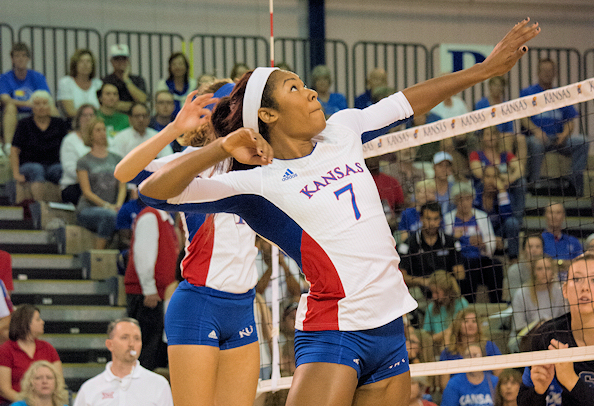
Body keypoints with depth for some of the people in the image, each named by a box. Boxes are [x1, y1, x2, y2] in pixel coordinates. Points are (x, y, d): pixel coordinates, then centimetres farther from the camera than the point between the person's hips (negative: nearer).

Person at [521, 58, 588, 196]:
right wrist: (536, 131, -21)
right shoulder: (527, 93, 10)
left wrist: (564, 134, -10)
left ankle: (577, 184, -22)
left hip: (559, 139, 3)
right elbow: (523, 118, -2)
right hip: (535, 136, -3)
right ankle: (533, 183, -32)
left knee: (582, 141, -22)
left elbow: (571, 121, 12)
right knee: (535, 143, -39)